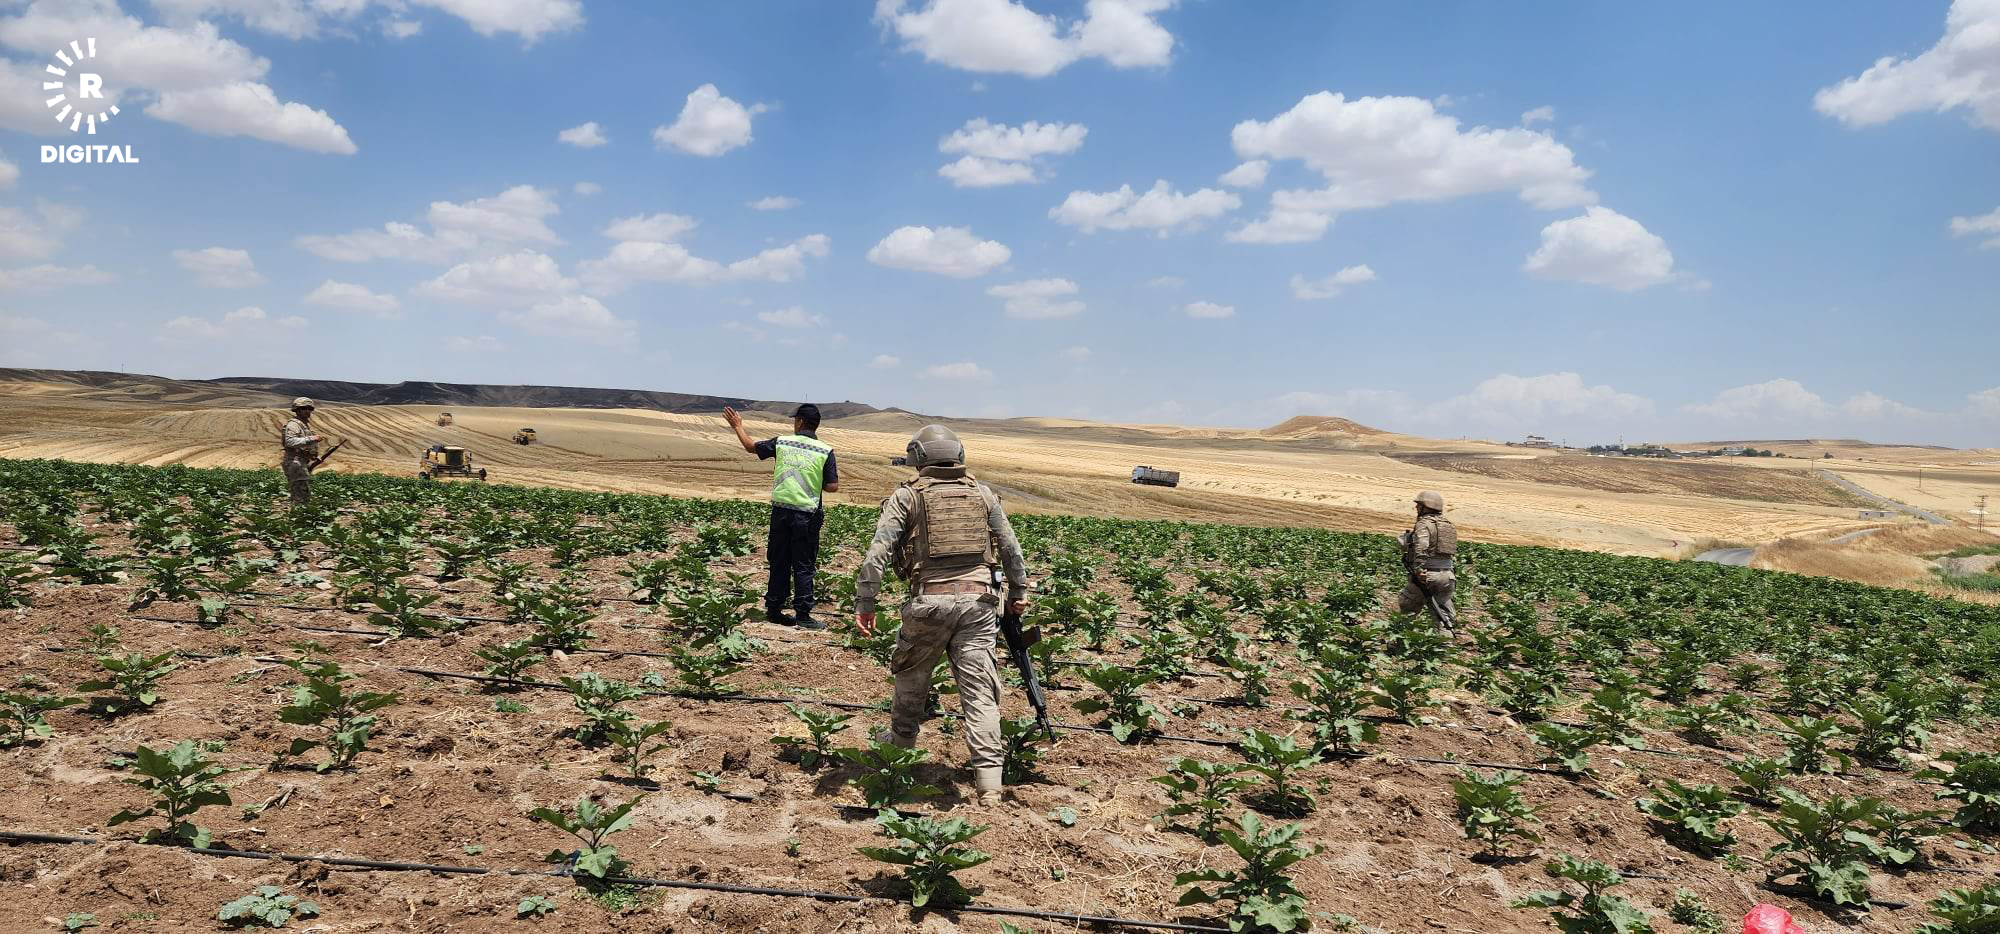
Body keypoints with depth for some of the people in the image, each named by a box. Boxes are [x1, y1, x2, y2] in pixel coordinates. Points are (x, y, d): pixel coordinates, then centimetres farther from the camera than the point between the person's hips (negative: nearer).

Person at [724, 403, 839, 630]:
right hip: (807, 515, -3)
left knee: (779, 563, 14)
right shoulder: (825, 451, -6)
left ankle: (773, 609, 22)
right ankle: (802, 615, 4)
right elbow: (832, 487, -8)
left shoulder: (781, 442, 0)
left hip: (781, 511, 3)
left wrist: (738, 426, 33)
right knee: (803, 566, 4)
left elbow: (751, 446, 16)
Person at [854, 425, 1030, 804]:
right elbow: (1011, 548, 15)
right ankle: (988, 780, -2)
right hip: (978, 600, 2)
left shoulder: (906, 495, 4)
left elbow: (878, 552, -5)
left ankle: (901, 743, 41)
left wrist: (864, 603, -2)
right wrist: (1018, 592, 27)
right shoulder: (982, 493, 12)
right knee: (979, 688, 2)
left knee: (912, 676, 22)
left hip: (929, 600, -1)